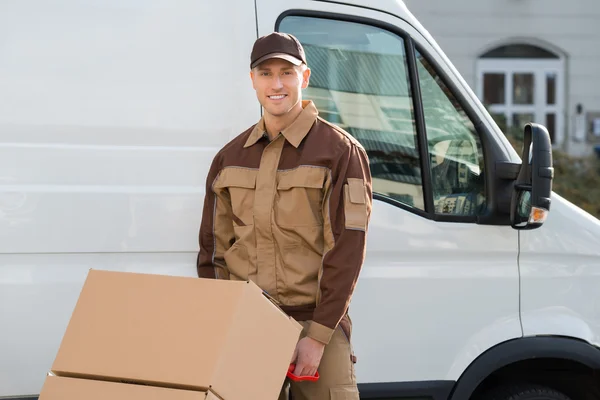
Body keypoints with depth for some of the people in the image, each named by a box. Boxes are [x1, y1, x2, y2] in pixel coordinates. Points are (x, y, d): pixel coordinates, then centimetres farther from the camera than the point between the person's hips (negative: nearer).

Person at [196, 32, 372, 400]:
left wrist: (318, 335, -14)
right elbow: (214, 250, 14)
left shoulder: (341, 151, -4)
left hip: (317, 324, -4)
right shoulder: (230, 158, 12)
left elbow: (346, 252, -9)